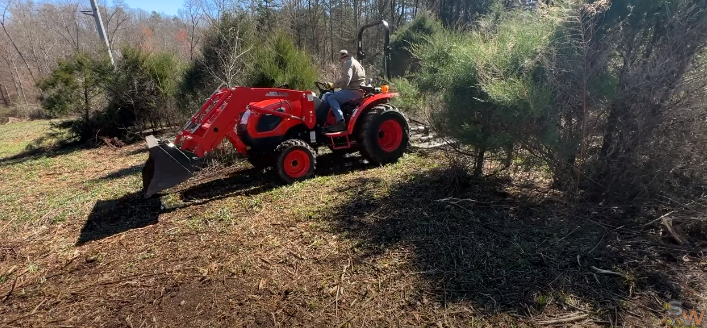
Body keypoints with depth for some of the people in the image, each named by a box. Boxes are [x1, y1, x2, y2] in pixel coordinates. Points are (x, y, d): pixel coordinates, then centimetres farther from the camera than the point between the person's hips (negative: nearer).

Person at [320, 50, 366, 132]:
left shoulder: (348, 63, -6)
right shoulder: (354, 62, 27)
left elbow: (345, 80, -20)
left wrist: (334, 85, -7)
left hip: (354, 91, -10)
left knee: (331, 98, -20)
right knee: (327, 95, 7)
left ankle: (340, 122, -26)